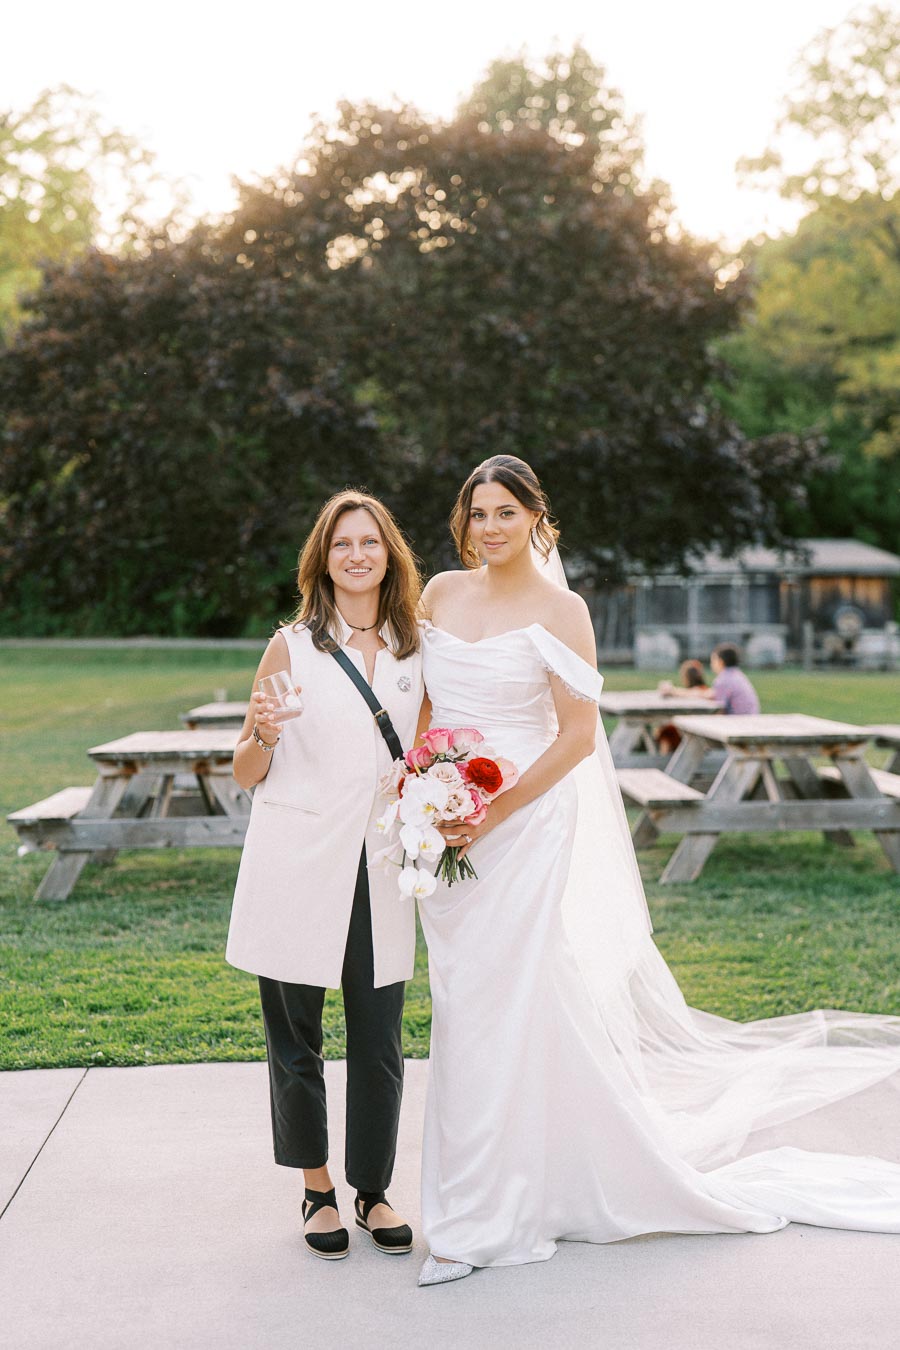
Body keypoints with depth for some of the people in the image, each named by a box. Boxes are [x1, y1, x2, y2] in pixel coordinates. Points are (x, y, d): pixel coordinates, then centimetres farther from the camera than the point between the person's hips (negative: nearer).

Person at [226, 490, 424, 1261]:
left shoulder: (416, 649, 8)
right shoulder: (292, 648, 0)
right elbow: (246, 773, 2)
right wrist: (262, 737, -19)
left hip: (381, 865, 2)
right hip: (298, 866, -2)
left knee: (380, 1038, 5)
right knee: (295, 1036, 7)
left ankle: (374, 1189, 23)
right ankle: (317, 1189, 26)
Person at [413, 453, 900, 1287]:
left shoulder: (558, 610, -7)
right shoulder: (442, 593, 8)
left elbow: (578, 734, -11)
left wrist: (492, 813, -16)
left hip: (524, 827, -5)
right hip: (445, 831, 5)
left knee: (515, 1005, -2)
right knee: (464, 1006, 11)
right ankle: (476, 1206, 25)